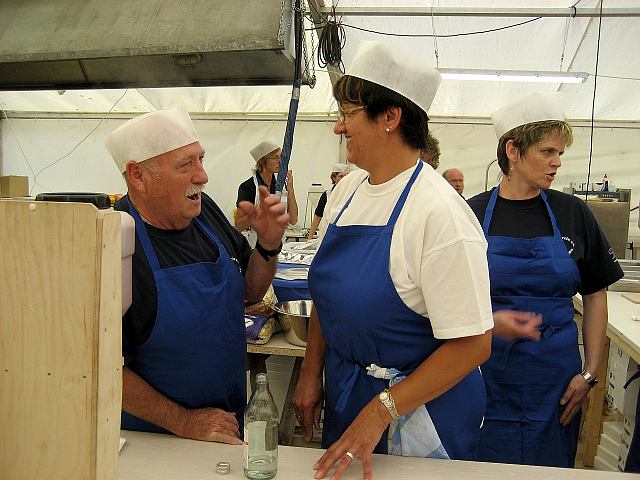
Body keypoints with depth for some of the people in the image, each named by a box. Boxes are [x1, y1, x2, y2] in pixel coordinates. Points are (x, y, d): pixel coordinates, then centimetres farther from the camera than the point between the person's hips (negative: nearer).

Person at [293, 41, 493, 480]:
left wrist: (381, 411, -23)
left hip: (419, 406, -6)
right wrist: (311, 372, 3)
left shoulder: (440, 213, -26)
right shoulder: (347, 189, -3)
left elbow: (473, 345, -23)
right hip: (342, 387, 7)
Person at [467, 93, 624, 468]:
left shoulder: (573, 213, 1)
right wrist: (491, 320, -21)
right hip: (488, 377, -1)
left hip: (555, 380, 2)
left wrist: (590, 373, 2)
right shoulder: (473, 214, -5)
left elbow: (595, 295, 7)